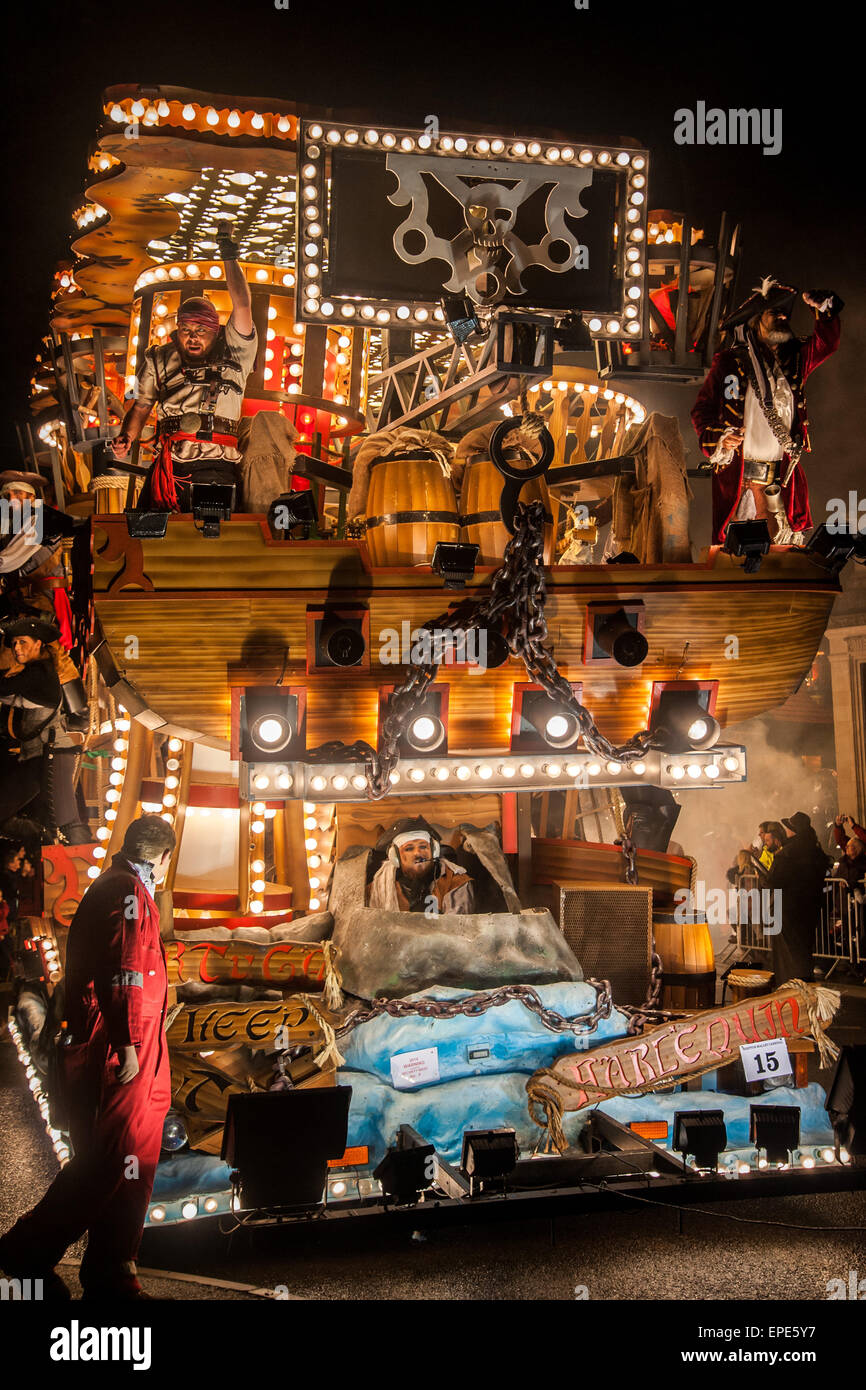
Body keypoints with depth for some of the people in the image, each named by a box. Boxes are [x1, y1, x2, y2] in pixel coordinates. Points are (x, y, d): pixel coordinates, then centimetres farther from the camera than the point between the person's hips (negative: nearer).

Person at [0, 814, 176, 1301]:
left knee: (126, 1162, 11)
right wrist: (129, 1043, -20)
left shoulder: (109, 887, 19)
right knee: (113, 1160, -6)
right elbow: (125, 973, -20)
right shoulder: (130, 891, -12)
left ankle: (112, 1278, 18)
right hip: (120, 1053, -10)